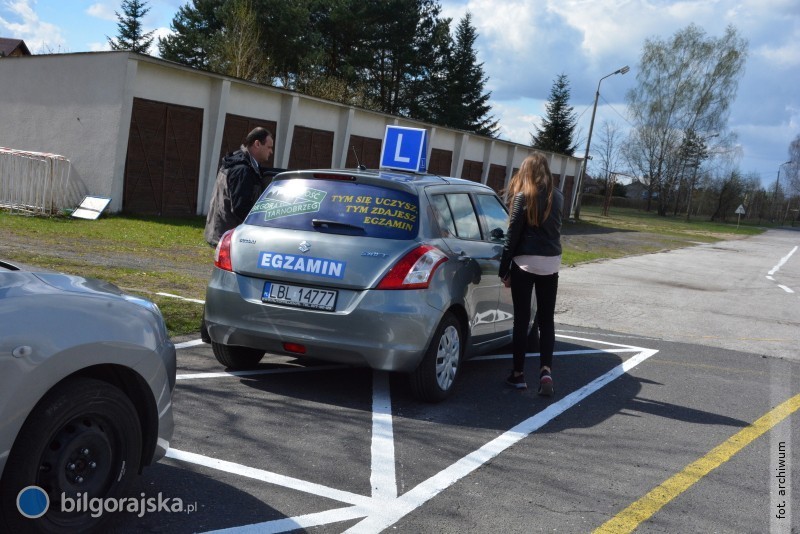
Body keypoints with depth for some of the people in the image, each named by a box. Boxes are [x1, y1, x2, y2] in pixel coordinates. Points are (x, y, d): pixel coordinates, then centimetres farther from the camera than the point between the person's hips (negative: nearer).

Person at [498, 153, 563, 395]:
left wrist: (504, 269, -3)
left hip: (525, 262, -4)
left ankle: (518, 374, 10)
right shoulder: (557, 197, 7)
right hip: (551, 263, 4)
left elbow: (512, 235, -8)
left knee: (521, 319, 3)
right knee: (547, 319, 10)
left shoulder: (522, 196, -7)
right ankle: (546, 370, -3)